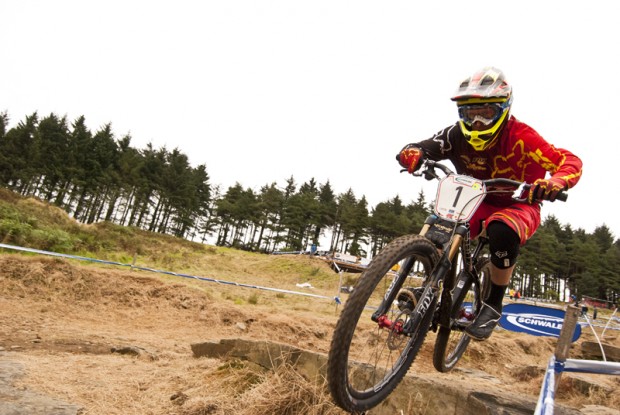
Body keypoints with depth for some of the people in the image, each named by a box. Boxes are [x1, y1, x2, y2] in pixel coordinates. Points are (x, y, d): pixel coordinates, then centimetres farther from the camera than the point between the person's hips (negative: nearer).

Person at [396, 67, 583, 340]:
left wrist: (554, 183, -49)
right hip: (477, 203, 3)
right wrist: (412, 155, -46)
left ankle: (494, 304, -15)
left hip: (518, 206, -3)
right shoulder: (458, 135, -14)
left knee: (502, 232, -38)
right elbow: (423, 148, -20)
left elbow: (570, 162, -27)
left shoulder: (520, 137, -24)